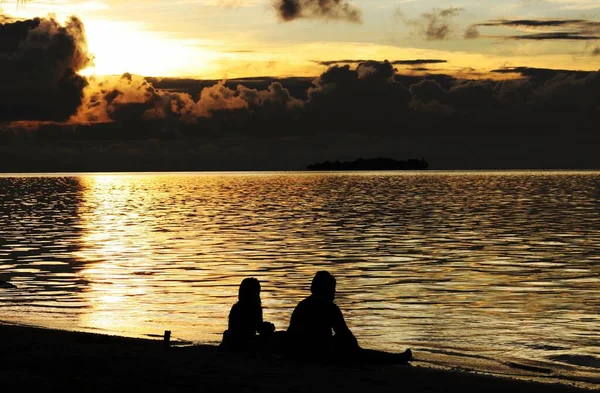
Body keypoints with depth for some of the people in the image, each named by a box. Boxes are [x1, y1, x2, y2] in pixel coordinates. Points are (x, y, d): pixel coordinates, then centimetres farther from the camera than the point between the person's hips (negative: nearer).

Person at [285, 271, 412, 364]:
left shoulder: (301, 305, 16)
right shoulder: (330, 307, -8)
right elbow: (344, 333, -2)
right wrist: (355, 347, 19)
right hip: (320, 354, -8)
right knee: (357, 354, 7)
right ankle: (399, 358, 20)